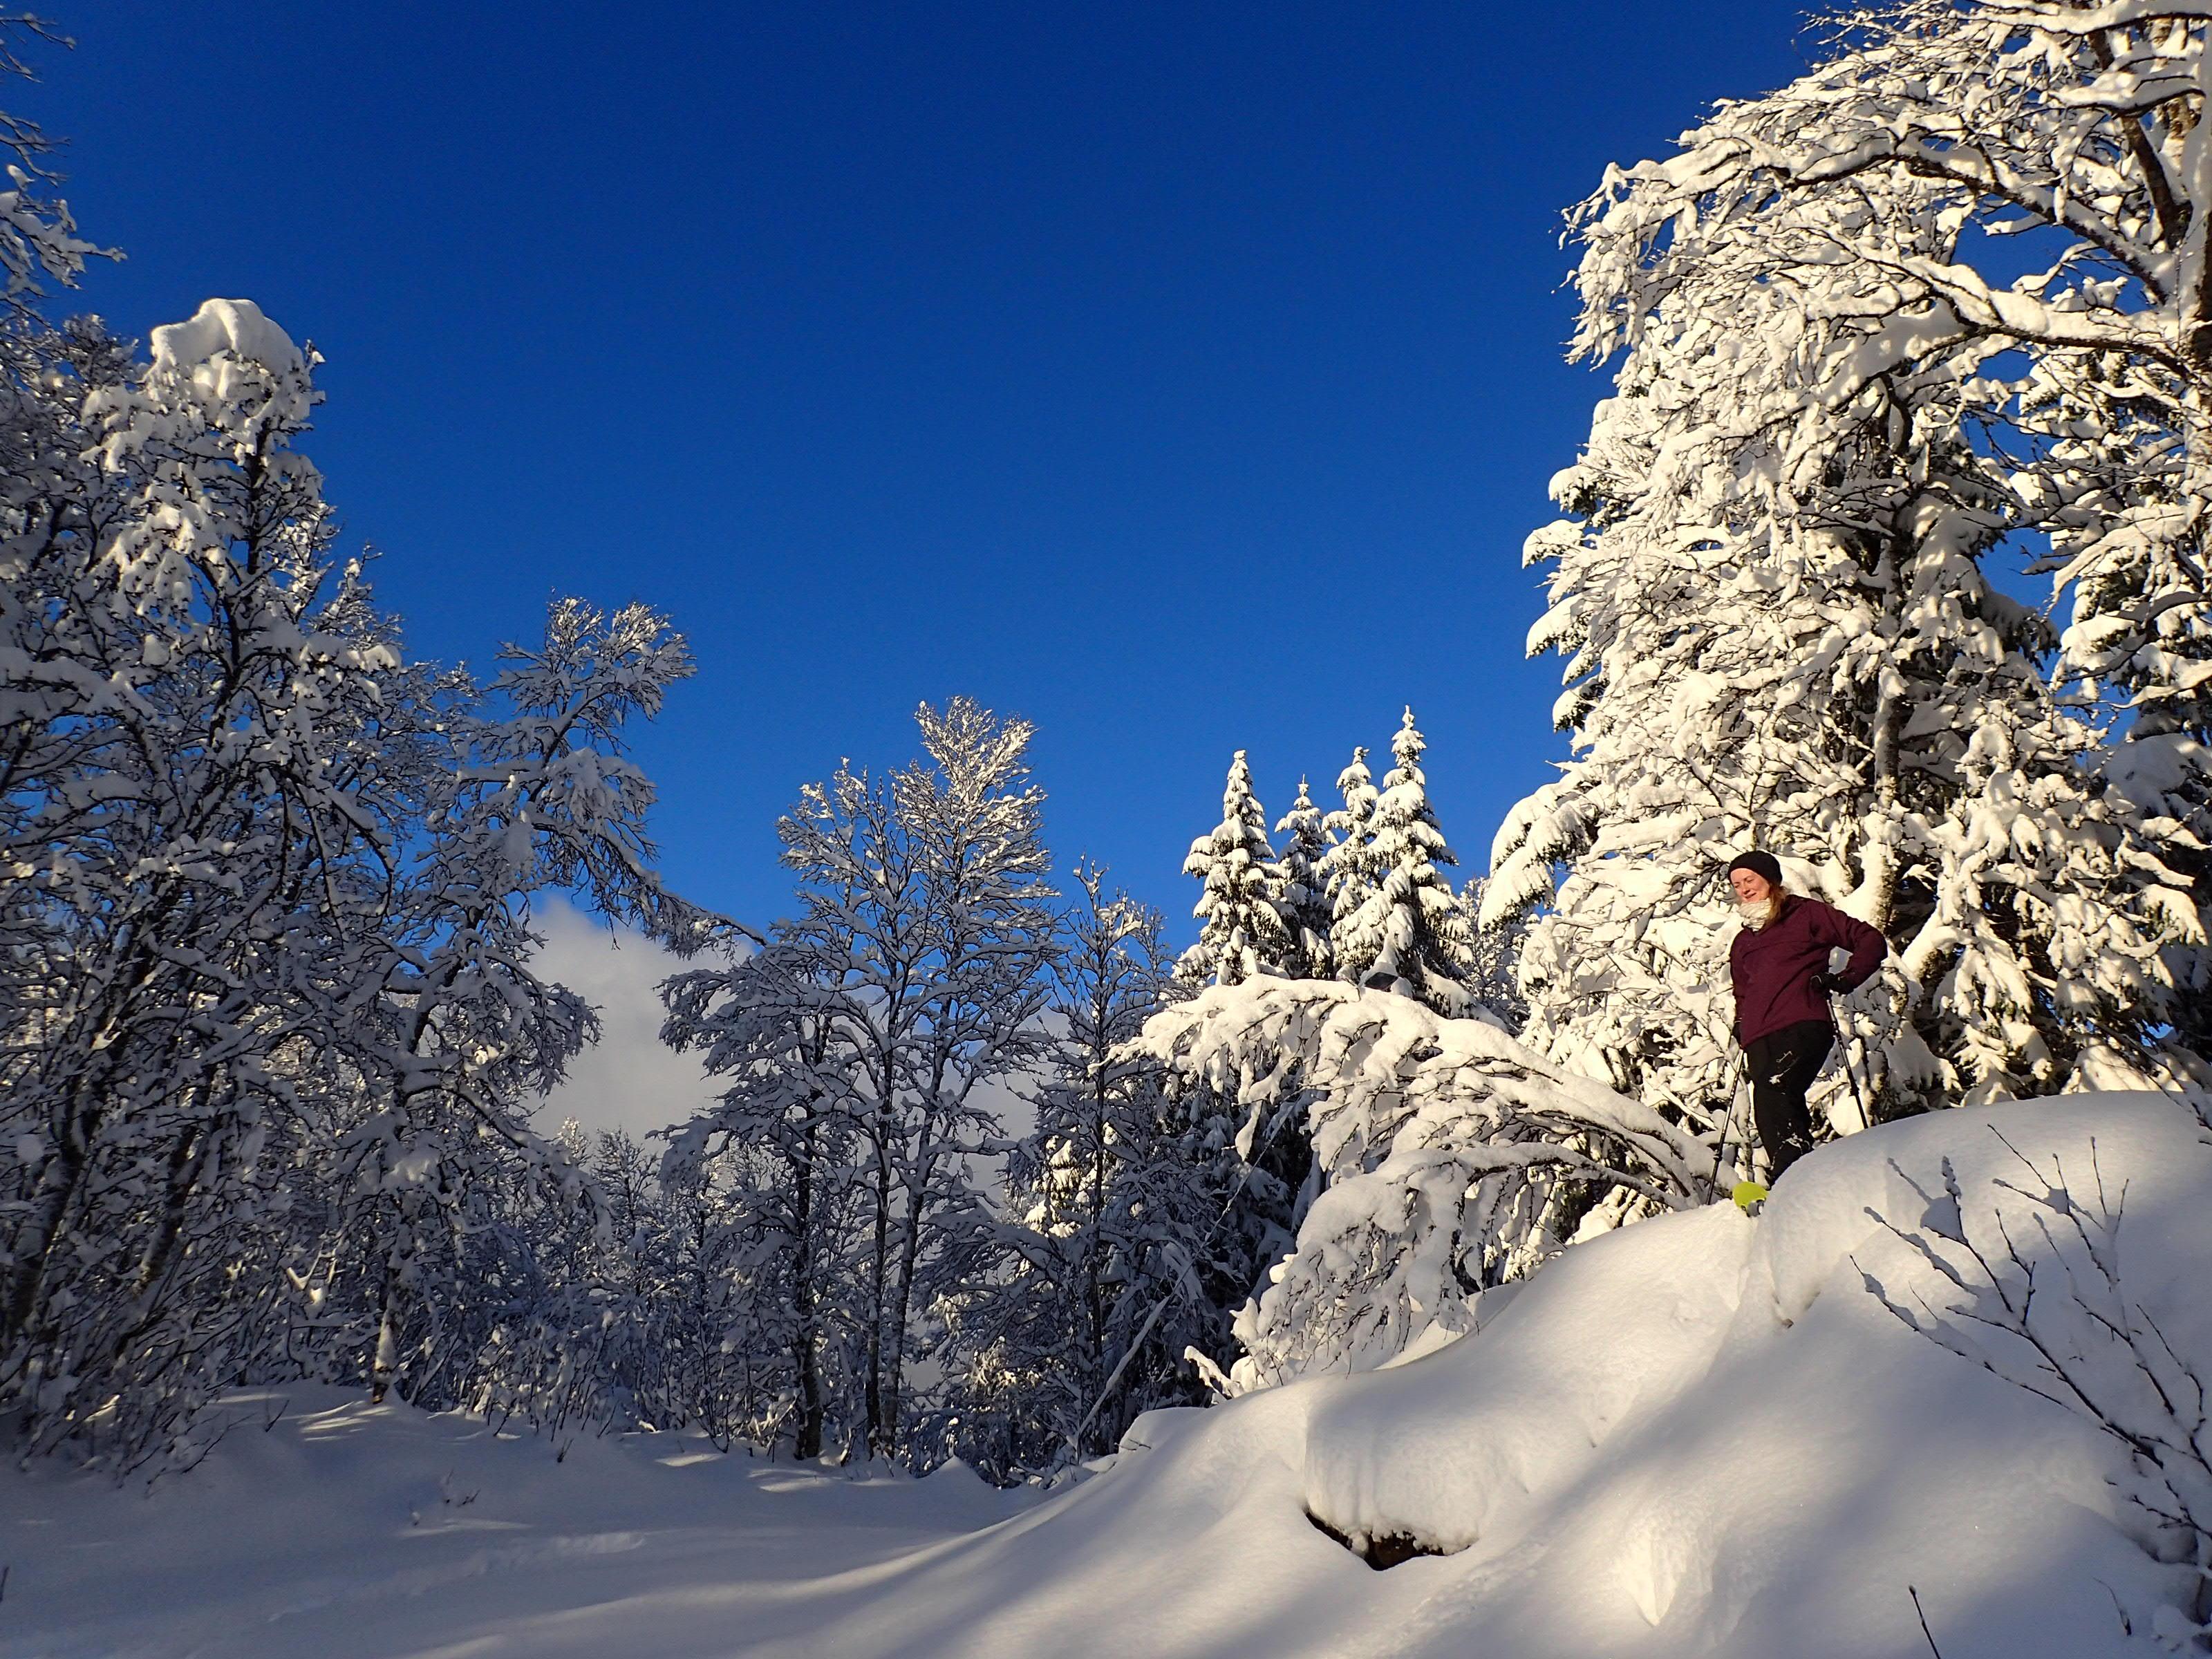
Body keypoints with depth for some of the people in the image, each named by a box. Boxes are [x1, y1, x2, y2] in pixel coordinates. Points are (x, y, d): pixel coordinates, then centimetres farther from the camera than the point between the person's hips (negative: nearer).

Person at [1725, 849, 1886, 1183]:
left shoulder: (1807, 914, 14)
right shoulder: (1742, 943, 31)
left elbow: (1871, 942, 12)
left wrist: (1844, 980, -2)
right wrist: (1741, 1024, 20)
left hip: (1803, 1027, -6)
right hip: (1759, 1040, 6)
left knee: (1771, 1094, -29)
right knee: (1786, 1109, -7)